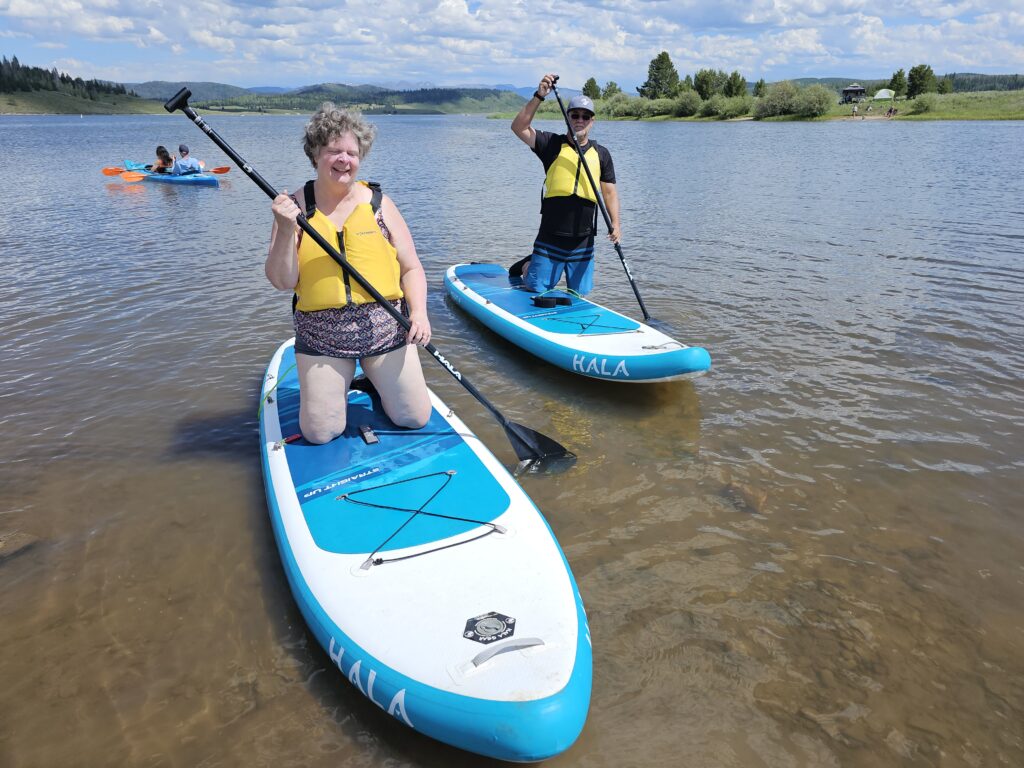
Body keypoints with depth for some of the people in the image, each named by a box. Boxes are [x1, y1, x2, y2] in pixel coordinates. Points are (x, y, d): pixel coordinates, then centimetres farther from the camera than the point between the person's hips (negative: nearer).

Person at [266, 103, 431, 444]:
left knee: (414, 419, 3)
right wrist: (285, 229, -21)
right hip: (320, 339, 0)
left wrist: (419, 311, -14)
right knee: (320, 433, -1)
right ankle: (334, 383, 30)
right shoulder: (295, 207, 0)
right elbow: (282, 281, -7)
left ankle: (376, 380, 33)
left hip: (386, 331, 1)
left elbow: (411, 268, 2)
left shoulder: (377, 202, 1)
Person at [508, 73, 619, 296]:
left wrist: (615, 223, -5)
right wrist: (539, 96, -20)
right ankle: (528, 265, 35)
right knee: (538, 290, 1)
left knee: (579, 295, 10)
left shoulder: (601, 154, 8)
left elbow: (609, 191, 9)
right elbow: (519, 127, -12)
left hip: (583, 242, 3)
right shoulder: (552, 144, -1)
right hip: (550, 238, -3)